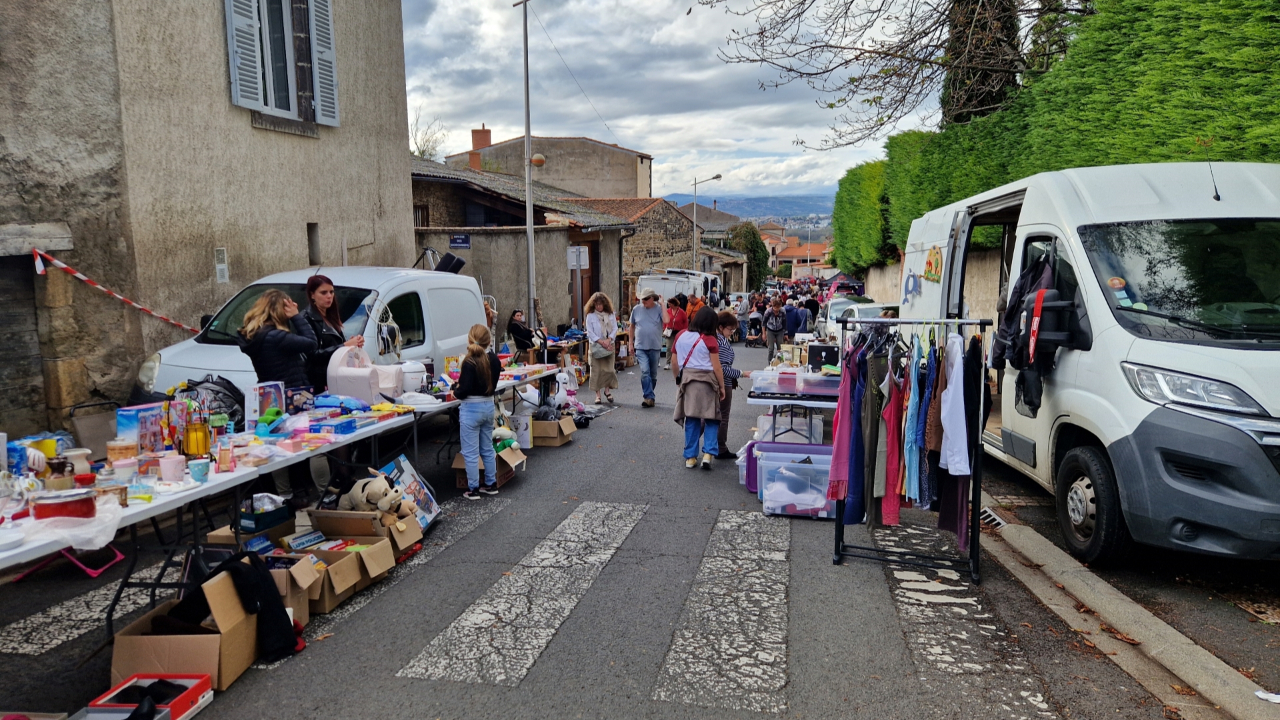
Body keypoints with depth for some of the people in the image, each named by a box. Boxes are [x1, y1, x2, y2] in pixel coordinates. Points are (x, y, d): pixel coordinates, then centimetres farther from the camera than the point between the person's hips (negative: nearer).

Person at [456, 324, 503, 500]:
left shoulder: (470, 362, -19)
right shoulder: (494, 360, 1)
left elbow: (464, 391, -22)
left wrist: (455, 390, -1)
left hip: (471, 409, -7)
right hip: (488, 406, 7)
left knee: (471, 453, 3)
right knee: (488, 449, 19)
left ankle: (473, 490, 10)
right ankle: (491, 484, 28)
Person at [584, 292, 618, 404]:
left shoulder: (611, 315, 6)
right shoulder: (590, 316, -2)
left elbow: (615, 329, 2)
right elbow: (590, 332, -6)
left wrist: (609, 340, -14)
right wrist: (601, 342, -16)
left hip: (609, 345, 2)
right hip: (596, 346, -2)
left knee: (609, 368, 1)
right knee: (597, 370, -3)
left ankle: (607, 390, 20)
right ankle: (598, 394, 4)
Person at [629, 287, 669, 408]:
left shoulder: (659, 308, -5)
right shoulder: (636, 309, 1)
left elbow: (666, 320, -23)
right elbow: (632, 326, 12)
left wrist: (662, 304, -17)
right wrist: (631, 342, 10)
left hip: (655, 347, 0)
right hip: (641, 347, 0)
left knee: (653, 374, 12)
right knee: (645, 372, -15)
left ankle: (650, 396, 28)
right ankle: (650, 398, -14)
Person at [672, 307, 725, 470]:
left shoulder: (681, 337, 4)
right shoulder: (709, 340, -9)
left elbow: (674, 363, 9)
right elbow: (717, 367, -9)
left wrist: (678, 378, 22)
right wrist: (722, 387, 0)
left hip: (687, 380, 4)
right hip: (707, 381, -4)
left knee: (691, 420, 10)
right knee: (711, 420, 7)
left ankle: (690, 457, 14)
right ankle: (708, 453, -5)